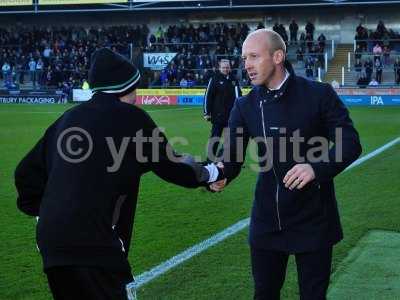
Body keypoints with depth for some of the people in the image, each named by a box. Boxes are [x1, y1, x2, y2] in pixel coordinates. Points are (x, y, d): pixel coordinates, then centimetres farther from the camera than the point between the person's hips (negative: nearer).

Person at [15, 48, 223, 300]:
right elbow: (171, 165, 6)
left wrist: (41, 211, 28)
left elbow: (28, 172, 16)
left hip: (51, 243, 7)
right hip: (95, 246, -7)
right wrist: (211, 173, 23)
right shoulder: (129, 118, -2)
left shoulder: (69, 118, 15)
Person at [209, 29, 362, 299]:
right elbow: (232, 157, -3)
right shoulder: (245, 106, 1)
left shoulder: (319, 94, -10)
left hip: (313, 220, -3)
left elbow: (351, 144, -10)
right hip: (266, 221, 4)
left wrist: (317, 168, -27)